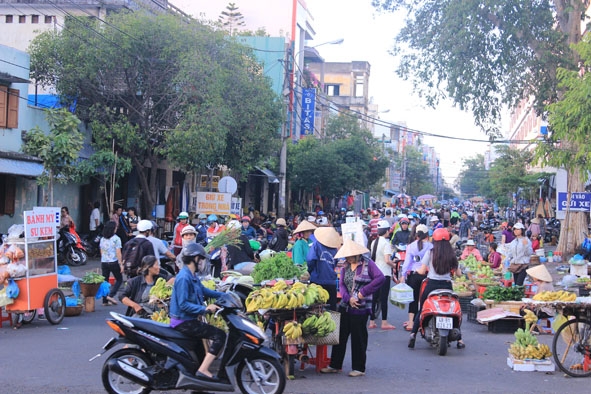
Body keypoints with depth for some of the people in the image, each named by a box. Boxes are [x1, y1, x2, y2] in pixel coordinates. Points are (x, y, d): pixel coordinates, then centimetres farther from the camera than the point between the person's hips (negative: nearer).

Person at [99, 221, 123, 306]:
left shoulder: (102, 239, 8)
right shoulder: (116, 239, -9)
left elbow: (101, 252, 13)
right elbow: (118, 253, -11)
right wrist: (121, 264, -8)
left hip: (104, 263, 5)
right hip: (114, 262, -5)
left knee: (105, 281, 9)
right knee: (119, 280, 9)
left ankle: (105, 301, 8)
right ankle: (110, 295, -6)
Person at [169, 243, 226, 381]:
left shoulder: (192, 276, 12)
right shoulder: (184, 277, -20)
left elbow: (203, 290, 23)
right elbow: (183, 304, -26)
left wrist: (224, 295, 14)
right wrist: (205, 308, -27)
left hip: (189, 319, 11)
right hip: (183, 322, -11)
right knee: (219, 335, -16)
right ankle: (203, 370, -19)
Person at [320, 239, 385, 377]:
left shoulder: (368, 263, -5)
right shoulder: (345, 266, 11)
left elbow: (380, 278, -16)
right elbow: (341, 284, 5)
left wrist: (363, 291, -17)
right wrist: (348, 298, -13)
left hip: (361, 308, -6)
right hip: (345, 306, 6)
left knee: (358, 338, 1)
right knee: (340, 336, 8)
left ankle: (359, 368, 12)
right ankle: (335, 365, 17)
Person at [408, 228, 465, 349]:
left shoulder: (430, 252, -4)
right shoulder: (451, 254, 2)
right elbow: (458, 273, 4)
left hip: (431, 284, -1)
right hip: (447, 285, 1)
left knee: (421, 310, 12)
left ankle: (413, 334, -1)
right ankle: (459, 339, 10)